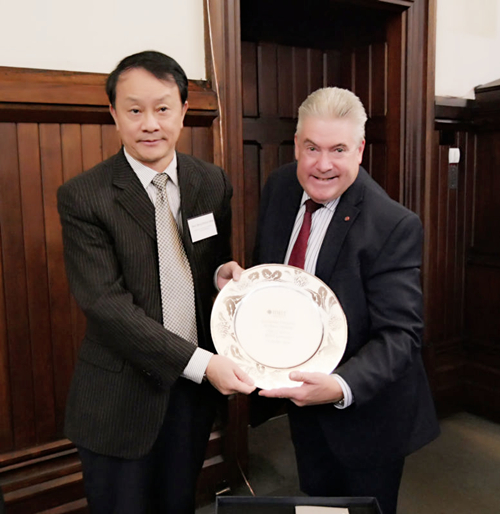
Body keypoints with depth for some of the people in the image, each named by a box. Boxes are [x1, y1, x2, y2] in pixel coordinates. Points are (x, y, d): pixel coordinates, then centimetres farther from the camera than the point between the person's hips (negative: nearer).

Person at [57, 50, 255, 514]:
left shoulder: (213, 183, -1)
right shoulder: (82, 197, -14)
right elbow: (106, 303, -19)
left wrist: (224, 272, -14)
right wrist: (200, 362, -24)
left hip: (196, 387, 4)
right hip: (119, 397, -3)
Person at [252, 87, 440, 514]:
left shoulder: (394, 226, -26)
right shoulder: (279, 187, -6)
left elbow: (399, 333, -27)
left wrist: (341, 387, -41)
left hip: (365, 411, -5)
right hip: (301, 396, 5)